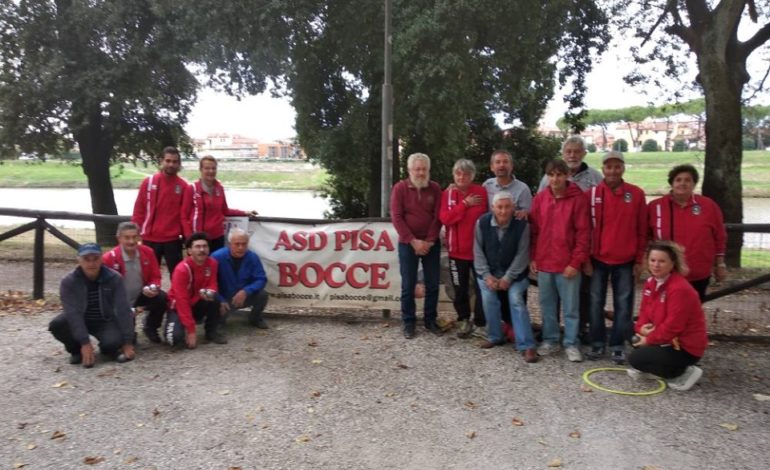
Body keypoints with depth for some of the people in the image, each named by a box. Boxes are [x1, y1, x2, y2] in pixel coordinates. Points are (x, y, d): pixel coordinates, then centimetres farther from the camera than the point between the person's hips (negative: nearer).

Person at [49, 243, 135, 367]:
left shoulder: (114, 278, -17)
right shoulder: (68, 282, -19)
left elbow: (123, 310, -18)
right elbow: (73, 313, -28)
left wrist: (127, 342, -23)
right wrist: (85, 342, -37)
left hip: (105, 321, -1)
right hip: (78, 321, 1)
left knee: (113, 342, -31)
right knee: (56, 325, -30)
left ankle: (108, 349, 8)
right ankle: (77, 350, -1)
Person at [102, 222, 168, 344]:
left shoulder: (147, 252, -10)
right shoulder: (109, 258, -21)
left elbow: (155, 276, 0)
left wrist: (152, 288, -23)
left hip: (142, 295, 3)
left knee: (161, 298, -27)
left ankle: (150, 328, 2)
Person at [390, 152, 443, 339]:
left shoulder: (435, 188, 3)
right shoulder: (400, 188, -4)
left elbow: (438, 216, 0)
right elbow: (396, 217, -8)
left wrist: (429, 241, -10)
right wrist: (413, 241, -14)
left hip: (431, 244, 2)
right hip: (408, 244, -2)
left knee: (433, 284, 6)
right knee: (408, 285, 2)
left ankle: (430, 320, 18)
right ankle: (408, 322, 12)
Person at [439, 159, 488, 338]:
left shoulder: (481, 192, -6)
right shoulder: (448, 193, 1)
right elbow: (445, 218, -12)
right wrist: (465, 204, -16)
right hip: (456, 249, 2)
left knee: (481, 287, 3)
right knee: (460, 289, 13)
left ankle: (481, 322, 16)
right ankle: (464, 320, 29)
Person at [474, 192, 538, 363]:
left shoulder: (522, 225, -17)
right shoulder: (482, 223, -11)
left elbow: (522, 254, -13)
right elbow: (478, 251, -5)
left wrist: (508, 277, -17)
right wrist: (486, 275, -11)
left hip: (514, 272, -2)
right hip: (488, 271, 2)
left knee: (516, 300, -18)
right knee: (489, 300, -13)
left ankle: (526, 346, -13)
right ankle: (495, 336, 10)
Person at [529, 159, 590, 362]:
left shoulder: (578, 199, -7)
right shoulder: (540, 198, 5)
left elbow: (583, 233, -8)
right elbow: (534, 230, 9)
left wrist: (576, 262, -12)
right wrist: (533, 257, 5)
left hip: (568, 264, -4)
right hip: (543, 263, 4)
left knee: (570, 307, 5)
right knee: (547, 305, 13)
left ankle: (571, 344, 17)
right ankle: (550, 340, 26)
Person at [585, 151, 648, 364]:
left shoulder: (636, 194, 0)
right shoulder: (591, 194, -1)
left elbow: (642, 230, 2)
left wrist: (639, 260, 0)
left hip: (625, 261, 0)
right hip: (597, 259, 0)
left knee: (623, 305, 4)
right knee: (596, 303, 6)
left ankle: (618, 345, 14)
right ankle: (597, 343, 18)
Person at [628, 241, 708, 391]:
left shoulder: (680, 289, -26)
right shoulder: (651, 282, 2)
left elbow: (672, 326, -26)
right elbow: (645, 310, 9)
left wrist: (649, 339, -14)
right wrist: (642, 327, -12)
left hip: (685, 347, -9)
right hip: (667, 339, 9)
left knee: (635, 358, -14)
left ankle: (683, 373, -2)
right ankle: (643, 368, 18)